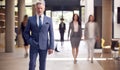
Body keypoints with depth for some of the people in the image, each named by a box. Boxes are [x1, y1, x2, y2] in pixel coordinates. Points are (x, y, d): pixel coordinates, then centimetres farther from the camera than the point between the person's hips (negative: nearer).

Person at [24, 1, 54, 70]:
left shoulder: (49, 20, 3)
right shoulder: (31, 19, 2)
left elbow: (51, 34, 2)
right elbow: (26, 32, 9)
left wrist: (51, 47, -4)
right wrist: (30, 41, -6)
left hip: (44, 46, 0)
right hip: (33, 46, 0)